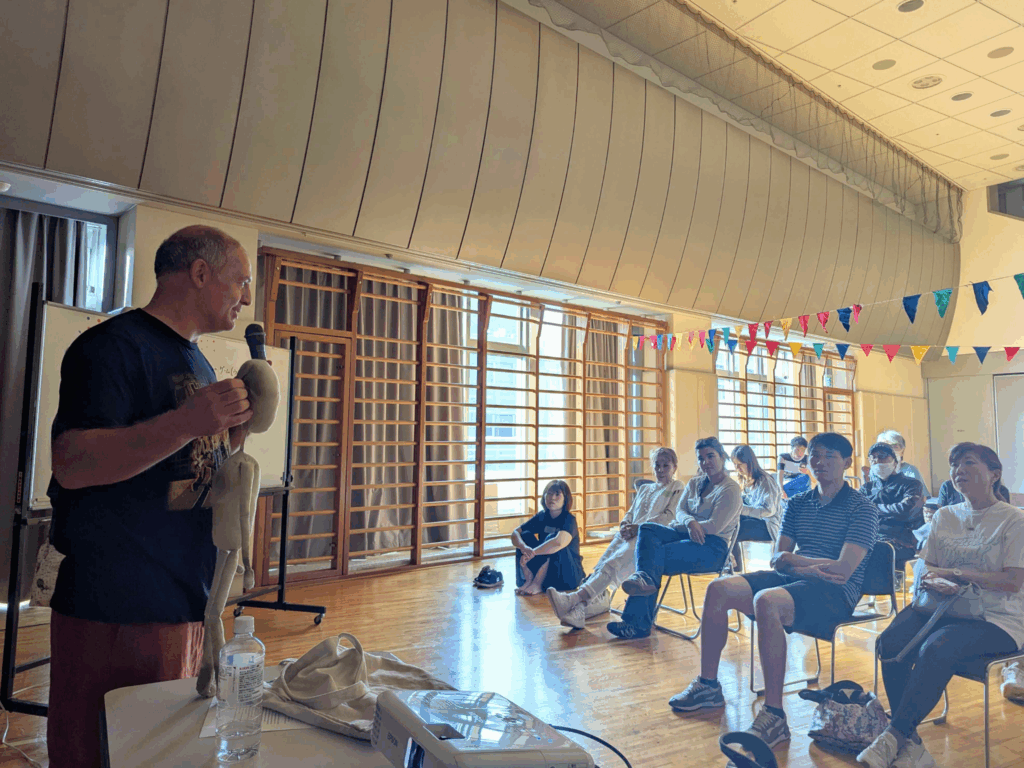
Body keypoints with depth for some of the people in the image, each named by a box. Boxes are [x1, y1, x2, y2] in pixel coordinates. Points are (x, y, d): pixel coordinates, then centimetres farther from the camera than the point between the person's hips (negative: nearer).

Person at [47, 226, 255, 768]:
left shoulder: (198, 363, 17)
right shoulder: (116, 345, -11)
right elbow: (72, 464, -21)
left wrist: (233, 431, 5)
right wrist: (184, 424, -31)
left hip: (186, 604, 9)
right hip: (117, 615, -8)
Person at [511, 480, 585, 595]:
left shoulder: (569, 519, -15)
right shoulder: (542, 517, 3)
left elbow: (559, 542, -37)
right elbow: (515, 533, -5)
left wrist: (531, 553, -35)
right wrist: (524, 547, -28)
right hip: (545, 575, 6)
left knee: (551, 538, -29)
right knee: (526, 536, -10)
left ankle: (537, 584, -29)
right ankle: (528, 580, -20)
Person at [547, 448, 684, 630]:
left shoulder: (677, 489, 14)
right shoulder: (644, 488, 32)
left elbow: (670, 516, -3)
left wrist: (639, 527, -15)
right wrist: (624, 526, -1)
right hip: (630, 537, 6)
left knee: (614, 564, -33)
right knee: (603, 564, -26)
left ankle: (576, 599, -50)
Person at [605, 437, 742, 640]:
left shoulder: (731, 490, -5)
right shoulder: (694, 483, 19)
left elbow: (714, 526, -14)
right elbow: (679, 511, 9)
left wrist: (684, 525, -7)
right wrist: (690, 522, -15)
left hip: (712, 547, -7)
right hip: (688, 536, 7)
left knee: (656, 555, -26)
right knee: (646, 530, -21)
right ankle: (645, 578, -39)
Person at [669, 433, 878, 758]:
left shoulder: (862, 508, -4)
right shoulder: (797, 504, 15)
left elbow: (843, 569, -15)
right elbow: (777, 559, 8)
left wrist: (793, 558, -6)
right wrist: (810, 569, -13)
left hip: (835, 594, -7)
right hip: (792, 581, 7)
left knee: (766, 601, -36)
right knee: (719, 589, -11)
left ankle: (774, 716, -29)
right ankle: (708, 685, 2)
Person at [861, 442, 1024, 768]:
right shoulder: (944, 516, 14)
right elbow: (924, 566, 13)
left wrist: (952, 573, -14)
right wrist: (931, 580, -11)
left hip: (996, 619, -5)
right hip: (944, 607, 5)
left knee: (935, 650, -34)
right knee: (890, 642, -24)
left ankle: (894, 737, -25)